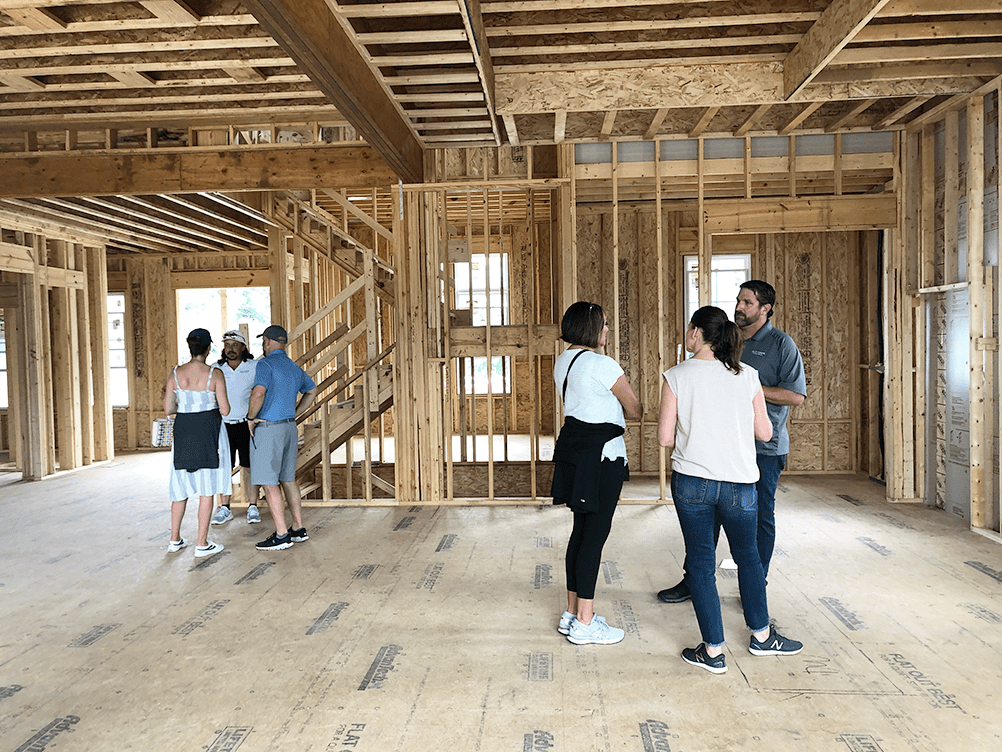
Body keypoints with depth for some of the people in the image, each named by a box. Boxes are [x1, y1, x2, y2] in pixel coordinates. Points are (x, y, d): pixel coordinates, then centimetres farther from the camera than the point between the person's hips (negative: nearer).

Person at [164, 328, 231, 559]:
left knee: (182, 485, 17)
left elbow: (168, 409, 0)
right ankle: (202, 544, 7)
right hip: (208, 432, -4)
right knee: (206, 487, 3)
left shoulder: (175, 373, -2)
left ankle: (174, 540, 25)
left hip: (183, 431, 4)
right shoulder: (215, 374, -12)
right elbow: (225, 410, -12)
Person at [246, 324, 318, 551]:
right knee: (287, 479, 15)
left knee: (269, 483, -3)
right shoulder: (294, 368, 12)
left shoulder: (266, 364, -13)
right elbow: (311, 390, 28)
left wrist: (251, 417, -14)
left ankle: (281, 534, -2)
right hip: (289, 428, 8)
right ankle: (299, 529, 19)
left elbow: (258, 393, -29)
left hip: (268, 429, -8)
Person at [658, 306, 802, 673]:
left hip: (691, 481, -2)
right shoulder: (747, 376, -2)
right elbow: (764, 433, 2)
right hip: (739, 482, 2)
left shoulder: (677, 377, -8)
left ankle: (713, 651, 16)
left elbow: (665, 437, -9)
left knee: (701, 561, 10)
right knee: (747, 556, 22)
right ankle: (761, 635, 36)